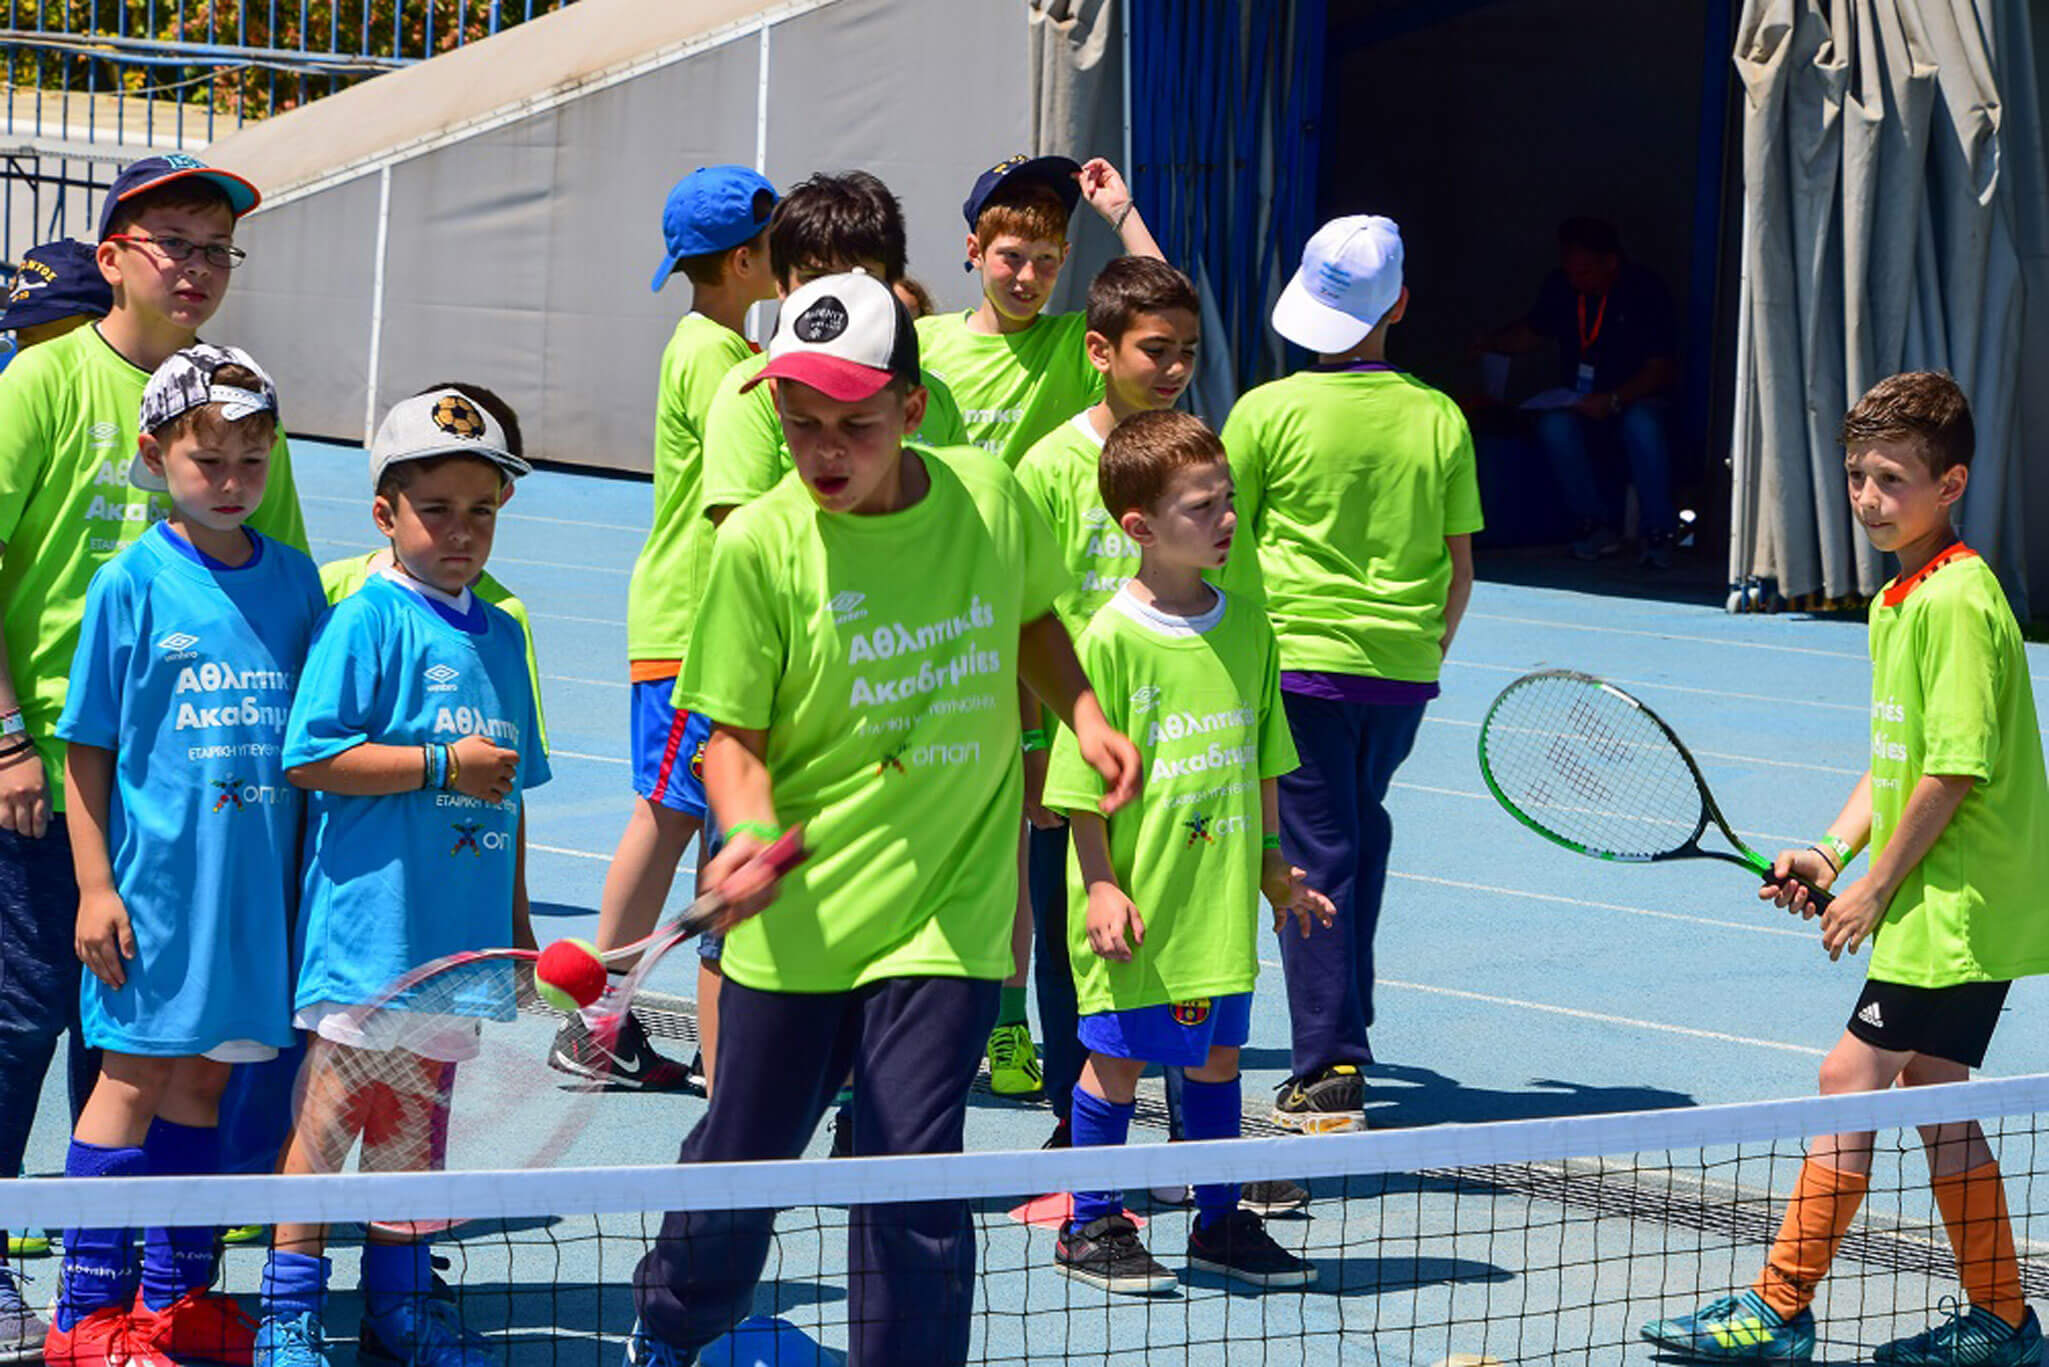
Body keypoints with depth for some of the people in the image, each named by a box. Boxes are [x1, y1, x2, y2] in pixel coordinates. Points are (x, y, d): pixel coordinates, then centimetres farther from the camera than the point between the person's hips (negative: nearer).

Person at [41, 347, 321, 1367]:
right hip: (157, 872, -4)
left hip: (261, 878, 4)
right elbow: (86, 751, -3)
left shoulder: (294, 582, 7)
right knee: (135, 1077, -3)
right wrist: (96, 886, -7)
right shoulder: (131, 584, -4)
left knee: (203, 1074, 11)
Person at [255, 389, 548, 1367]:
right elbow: (309, 759, -15)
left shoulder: (500, 635, 14)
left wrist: (517, 919, 22)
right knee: (329, 1111, -4)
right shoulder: (367, 622, -8)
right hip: (367, 927, -6)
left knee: (416, 1118, 14)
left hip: (456, 934, 7)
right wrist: (441, 764, -16)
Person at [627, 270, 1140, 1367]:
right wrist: (749, 834, -26)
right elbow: (733, 735, -7)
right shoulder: (760, 545, -11)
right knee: (741, 1156, 14)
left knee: (912, 1175, -9)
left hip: (948, 911, 0)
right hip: (798, 914, 0)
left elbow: (1030, 620, 19)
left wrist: (1083, 714, 3)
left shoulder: (988, 499, -3)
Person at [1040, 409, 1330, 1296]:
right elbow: (1085, 785, -10)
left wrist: (1275, 869, 15)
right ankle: (1092, 1228, 16)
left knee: (1215, 1056, 12)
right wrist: (1101, 885, -13)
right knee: (1118, 1057, 4)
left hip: (1221, 898, 5)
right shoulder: (1110, 640, -13)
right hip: (1138, 904, -5)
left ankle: (1219, 1222, 24)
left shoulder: (1246, 628, 5)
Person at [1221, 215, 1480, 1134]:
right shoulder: (1439, 420, 2)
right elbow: (1460, 567, 8)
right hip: (1402, 672, 3)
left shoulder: (1268, 412, -6)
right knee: (1361, 840, 19)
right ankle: (1342, 1042, 27)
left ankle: (1329, 1073, -6)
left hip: (1300, 660, -3)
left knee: (1316, 856, -2)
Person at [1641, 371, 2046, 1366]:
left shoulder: (1958, 602, -17)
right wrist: (1830, 854, 5)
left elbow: (1954, 769, -21)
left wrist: (1876, 885, -15)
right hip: (1948, 906, 10)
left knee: (1851, 1077, -7)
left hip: (1952, 907, -10)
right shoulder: (1898, 603, 13)